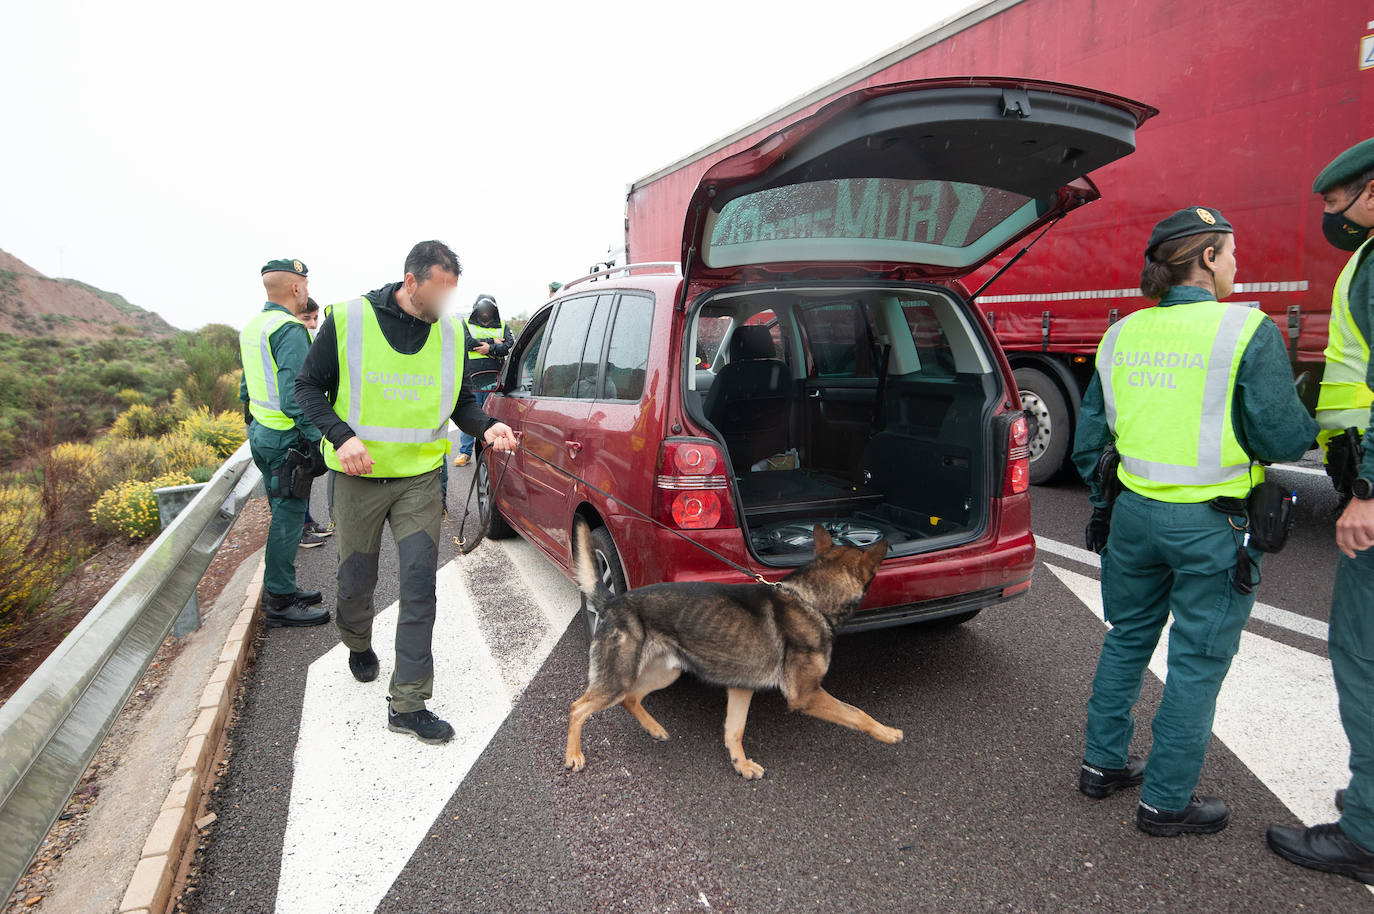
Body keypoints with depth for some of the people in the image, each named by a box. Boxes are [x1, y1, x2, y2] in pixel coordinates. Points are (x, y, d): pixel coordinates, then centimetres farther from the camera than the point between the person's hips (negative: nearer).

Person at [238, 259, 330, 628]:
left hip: (260, 433, 10)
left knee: (283, 514, 18)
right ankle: (279, 602, 6)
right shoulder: (290, 330, -18)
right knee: (288, 518, -2)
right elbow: (295, 394, -25)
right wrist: (316, 438, -21)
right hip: (287, 439, -10)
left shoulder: (252, 326, 13)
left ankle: (282, 590, 28)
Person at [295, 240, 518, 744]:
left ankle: (407, 703, 4)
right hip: (358, 476, -1)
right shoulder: (348, 320, -8)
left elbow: (459, 399, 12)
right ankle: (358, 645, 48)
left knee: (419, 584, -5)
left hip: (419, 477, 2)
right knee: (356, 580, 13)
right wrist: (341, 436, -17)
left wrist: (485, 426, -9)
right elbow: (308, 386, -2)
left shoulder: (450, 331, 1)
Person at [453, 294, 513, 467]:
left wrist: (491, 349, -13)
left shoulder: (502, 326, 15)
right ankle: (465, 452, 14)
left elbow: (511, 346, -1)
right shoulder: (466, 324, 12)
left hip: (494, 381, 0)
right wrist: (493, 341, -7)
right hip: (472, 380, 0)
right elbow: (466, 342, -9)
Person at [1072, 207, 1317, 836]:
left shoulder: (1122, 335, 4)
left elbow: (1089, 440, 8)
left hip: (1134, 512, 5)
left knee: (1127, 638, 21)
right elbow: (1282, 437, -11)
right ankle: (1166, 801, 20)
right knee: (1198, 660, 8)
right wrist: (1314, 423, 11)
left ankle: (1103, 763, 32)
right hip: (1211, 524, -5)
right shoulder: (1248, 331, -12)